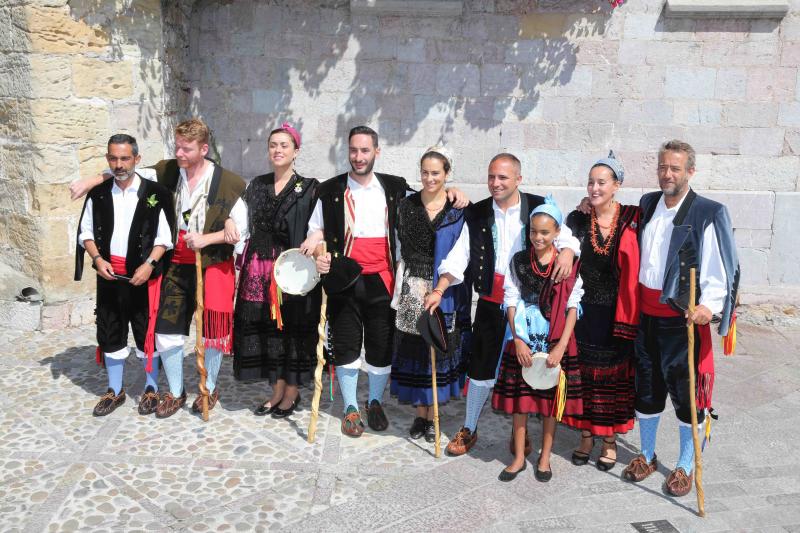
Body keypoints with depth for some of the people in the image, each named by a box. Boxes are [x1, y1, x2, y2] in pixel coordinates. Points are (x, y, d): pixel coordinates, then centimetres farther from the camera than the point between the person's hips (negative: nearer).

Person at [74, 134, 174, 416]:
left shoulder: (155, 193, -6)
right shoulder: (98, 194, 4)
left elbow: (165, 237, -5)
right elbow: (86, 233, 10)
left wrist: (149, 264, -16)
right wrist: (98, 259, -6)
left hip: (144, 275, -3)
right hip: (109, 275, 4)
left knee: (147, 332, 5)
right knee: (110, 333, 12)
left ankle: (151, 388, 22)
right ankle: (115, 390, 27)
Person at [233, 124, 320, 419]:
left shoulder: (309, 188, -1)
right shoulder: (256, 185, 13)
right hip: (261, 270, 4)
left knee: (293, 328, 2)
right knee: (267, 328, 8)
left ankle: (292, 393, 17)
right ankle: (277, 391, 23)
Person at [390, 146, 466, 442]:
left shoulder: (458, 209, -1)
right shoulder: (408, 205, 4)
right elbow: (405, 248, 6)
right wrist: (416, 283, -3)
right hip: (413, 287, 1)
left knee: (439, 348, 5)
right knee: (415, 348, 5)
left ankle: (432, 416, 18)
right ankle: (420, 414, 18)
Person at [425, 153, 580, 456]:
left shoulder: (538, 208, -3)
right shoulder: (477, 214, 2)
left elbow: (564, 235, -7)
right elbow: (459, 256, -1)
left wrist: (567, 250, -31)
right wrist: (439, 290, -12)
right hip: (491, 302, 1)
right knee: (481, 365, 8)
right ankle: (469, 429, 24)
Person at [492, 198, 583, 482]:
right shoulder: (518, 261, -1)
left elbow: (572, 307, -6)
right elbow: (511, 302, 0)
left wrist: (561, 346, -13)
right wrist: (518, 341, -8)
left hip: (555, 342, -1)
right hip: (523, 341, 1)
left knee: (550, 400, 10)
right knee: (519, 398, 8)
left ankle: (545, 457, 26)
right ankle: (519, 457, 23)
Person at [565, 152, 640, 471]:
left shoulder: (632, 220, -5)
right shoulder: (577, 220, 1)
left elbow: (638, 269, -5)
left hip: (618, 313, -2)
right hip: (585, 311, 2)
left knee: (614, 376, 9)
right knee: (584, 374, 10)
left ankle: (610, 441, 24)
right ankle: (586, 436, 26)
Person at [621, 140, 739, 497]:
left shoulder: (708, 214, -11)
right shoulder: (647, 204, 7)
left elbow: (719, 266, -15)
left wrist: (709, 305, -30)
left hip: (683, 319, -5)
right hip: (646, 316, 5)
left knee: (686, 391, 5)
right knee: (646, 387, 15)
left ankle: (685, 466, 23)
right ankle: (647, 456, 33)